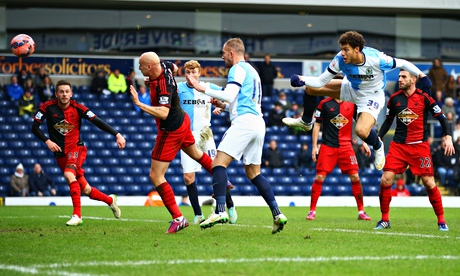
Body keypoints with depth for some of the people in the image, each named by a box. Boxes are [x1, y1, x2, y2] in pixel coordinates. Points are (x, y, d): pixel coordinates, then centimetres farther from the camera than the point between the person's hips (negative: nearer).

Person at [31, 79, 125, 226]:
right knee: (85, 189, 6)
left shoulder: (77, 108, -10)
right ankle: (110, 200, 34)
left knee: (69, 174, -33)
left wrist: (117, 134, -23)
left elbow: (98, 122, -14)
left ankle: (77, 215, -33)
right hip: (60, 153, 3)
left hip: (76, 148, -3)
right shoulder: (48, 107, -7)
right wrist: (47, 141, -17)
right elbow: (35, 127, -2)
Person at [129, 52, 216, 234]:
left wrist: (139, 104, -46)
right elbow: (174, 67, 19)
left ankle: (178, 218, -9)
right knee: (196, 154, 35)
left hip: (171, 131, -10)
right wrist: (152, 80, 10)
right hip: (182, 121, 10)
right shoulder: (164, 66, -7)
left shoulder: (164, 86, -33)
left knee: (155, 175, -8)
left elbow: (163, 113, -44)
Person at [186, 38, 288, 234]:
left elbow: (229, 95, -15)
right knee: (253, 172, 13)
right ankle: (277, 214, 5)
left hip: (244, 122, -10)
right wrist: (224, 106, 26)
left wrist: (203, 89, -12)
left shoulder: (238, 69, -2)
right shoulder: (252, 71, 27)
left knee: (219, 162, -13)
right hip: (258, 123, 10)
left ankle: (220, 211, -26)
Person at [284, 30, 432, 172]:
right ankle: (305, 122, 33)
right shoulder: (340, 60, -24)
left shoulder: (376, 59, -35)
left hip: (372, 97, -5)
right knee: (310, 88, 3)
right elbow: (321, 81, -18)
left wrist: (421, 75, -22)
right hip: (350, 89, 5)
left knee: (361, 131, -30)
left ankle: (378, 146, 8)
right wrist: (303, 80, -34)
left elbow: (402, 63, -19)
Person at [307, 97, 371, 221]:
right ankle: (312, 211, 4)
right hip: (327, 146, -2)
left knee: (355, 177, -5)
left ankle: (361, 212, 6)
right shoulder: (325, 104, -1)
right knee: (320, 177, -8)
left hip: (346, 146, 2)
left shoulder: (352, 104, 5)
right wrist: (314, 146, 0)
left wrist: (364, 142, 7)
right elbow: (317, 124, 4)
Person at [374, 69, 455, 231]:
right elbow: (388, 121, 17)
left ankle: (441, 221, 8)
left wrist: (448, 137, -14)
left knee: (429, 183, -6)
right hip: (398, 145, 3)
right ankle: (385, 220, 4)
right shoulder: (394, 99, 5)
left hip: (420, 146, -3)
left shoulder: (424, 97, -5)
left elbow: (441, 117, -2)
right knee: (385, 180, -10)